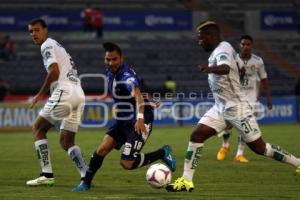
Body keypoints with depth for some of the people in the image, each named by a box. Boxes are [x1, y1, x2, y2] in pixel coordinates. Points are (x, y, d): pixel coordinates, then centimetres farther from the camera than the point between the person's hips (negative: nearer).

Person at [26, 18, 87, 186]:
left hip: (65, 91, -9)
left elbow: (54, 71, -12)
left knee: (38, 128, 4)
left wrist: (40, 95, -4)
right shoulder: (58, 46, 30)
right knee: (67, 141, 12)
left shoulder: (47, 45, 1)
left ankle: (47, 174, -3)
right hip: (79, 93, 9)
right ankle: (86, 174, -8)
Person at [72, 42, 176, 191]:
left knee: (126, 163, -13)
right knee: (102, 149, -10)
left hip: (139, 123, -7)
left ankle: (163, 153, 5)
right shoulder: (110, 73, 3)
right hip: (122, 121, 7)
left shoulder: (127, 76, -25)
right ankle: (86, 183, 6)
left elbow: (138, 96, -43)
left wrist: (140, 118, -59)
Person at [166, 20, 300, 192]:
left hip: (237, 108, -9)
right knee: (196, 136, -6)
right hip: (221, 108, 9)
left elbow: (225, 68, -43)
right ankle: (186, 181, -5)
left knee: (259, 148, -1)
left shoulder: (223, 49, -19)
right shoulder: (218, 51, 8)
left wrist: (211, 68, -63)